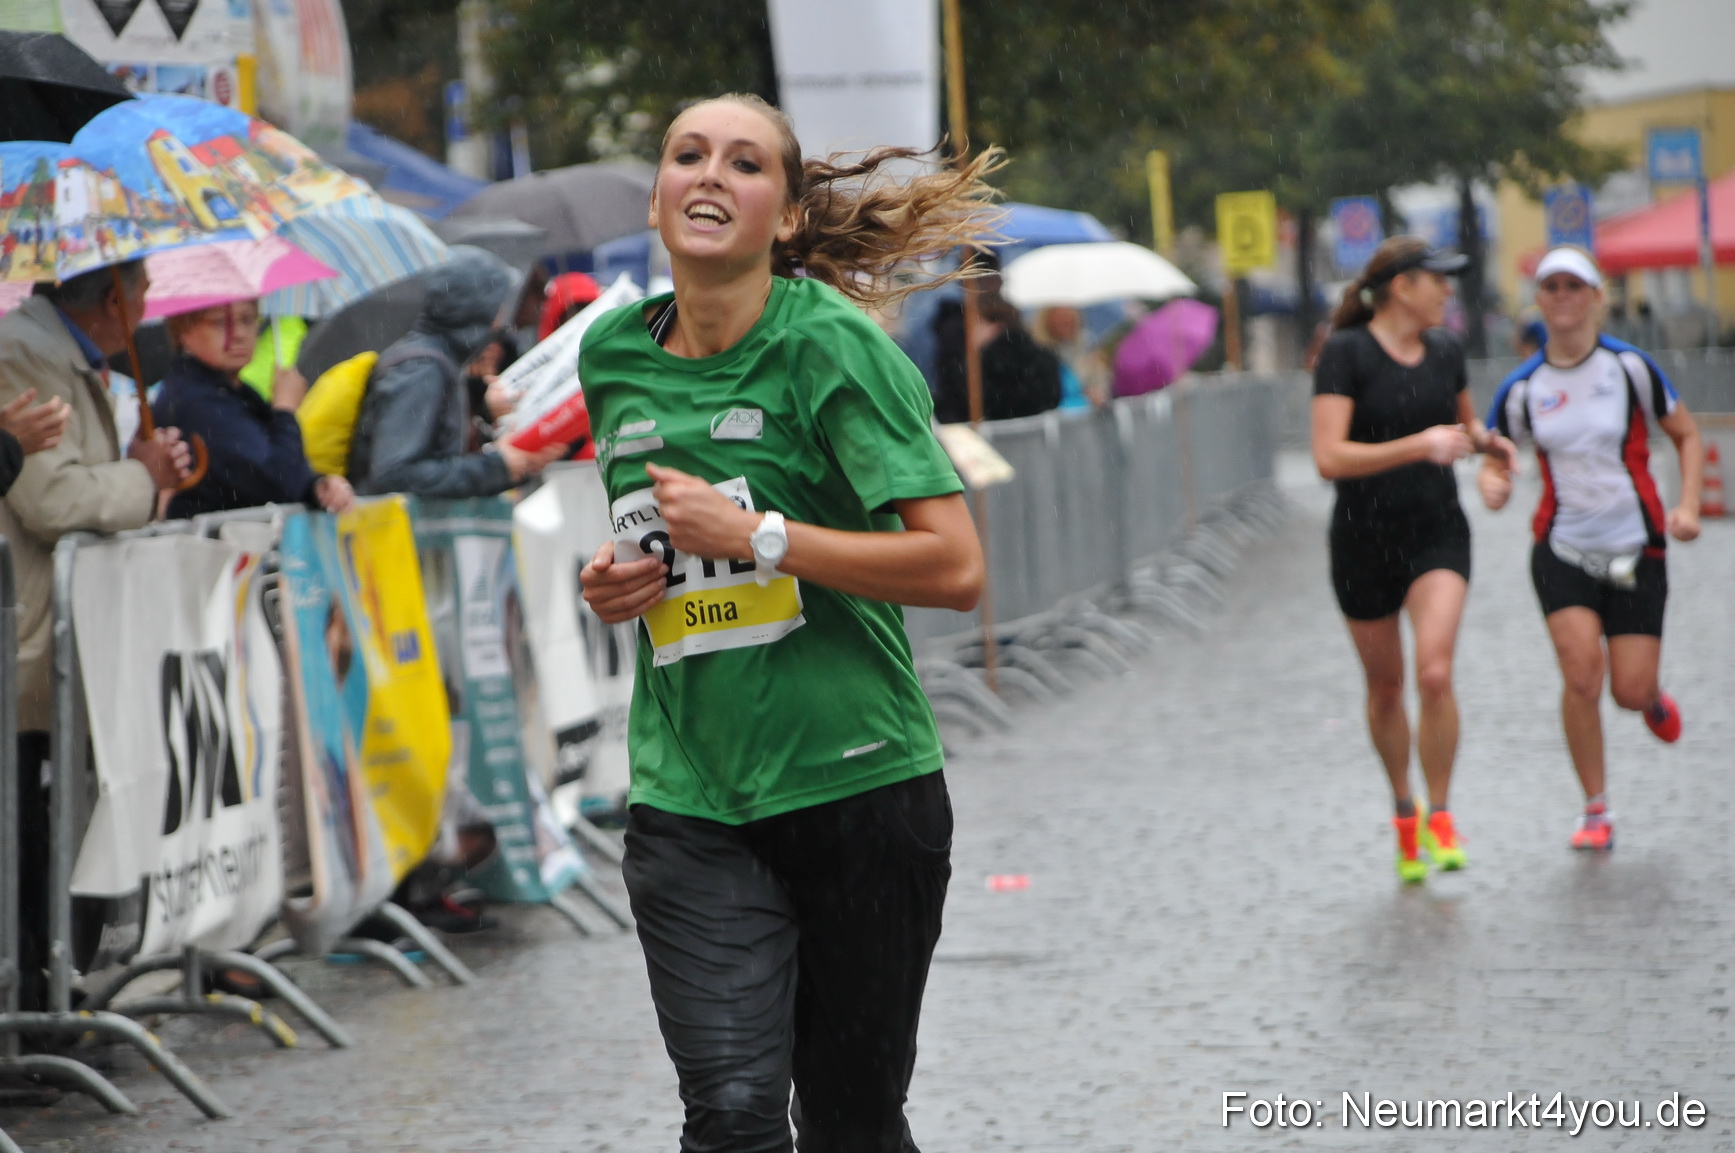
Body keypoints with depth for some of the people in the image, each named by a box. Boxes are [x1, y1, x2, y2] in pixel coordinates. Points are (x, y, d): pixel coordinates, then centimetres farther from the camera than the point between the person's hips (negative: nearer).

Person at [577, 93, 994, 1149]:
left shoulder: (830, 344, -10)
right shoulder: (615, 356, 8)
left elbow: (955, 566, -17)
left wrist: (755, 537, -18)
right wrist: (618, 582, 4)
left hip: (857, 781, -3)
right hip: (687, 799, 3)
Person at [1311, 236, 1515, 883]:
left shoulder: (1444, 351, 5)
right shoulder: (1345, 354, -13)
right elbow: (1329, 458, -22)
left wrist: (1485, 440, 2)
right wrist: (1419, 446, -29)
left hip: (1437, 534, 2)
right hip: (1364, 541, -2)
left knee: (1435, 673, -18)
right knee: (1385, 686, 11)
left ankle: (1439, 818, -3)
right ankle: (1403, 812, 34)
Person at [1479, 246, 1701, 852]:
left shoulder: (1630, 366, -5)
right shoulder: (1523, 388, 0)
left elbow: (1686, 434, 5)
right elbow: (1495, 457, 11)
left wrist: (1688, 504, -8)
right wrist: (1493, 481, -14)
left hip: (1636, 549, -1)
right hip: (1561, 551, 1)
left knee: (1630, 690, -6)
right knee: (1581, 672, -19)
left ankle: (1654, 697, 36)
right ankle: (1595, 811, -3)